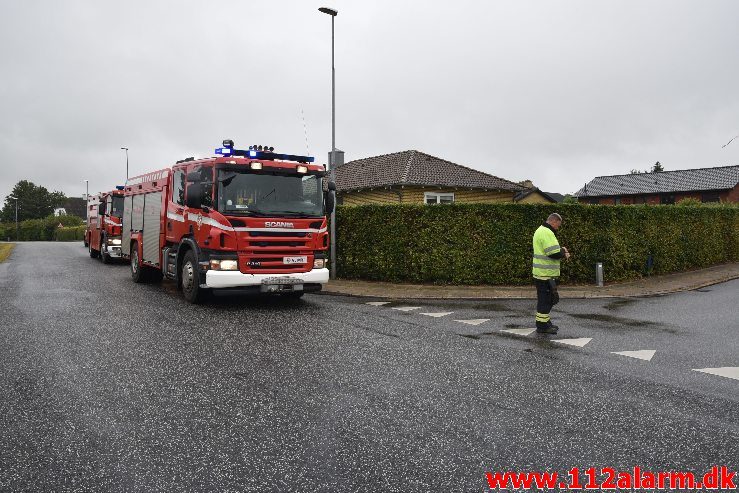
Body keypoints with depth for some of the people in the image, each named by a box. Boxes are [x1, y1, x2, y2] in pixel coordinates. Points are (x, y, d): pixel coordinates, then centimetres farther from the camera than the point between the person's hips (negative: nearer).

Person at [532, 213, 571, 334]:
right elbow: (554, 253, -24)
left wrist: (561, 249, 8)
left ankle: (546, 322, 28)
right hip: (546, 274, -11)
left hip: (541, 273, 11)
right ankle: (542, 326, 4)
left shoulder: (541, 230, 17)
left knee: (545, 299, 19)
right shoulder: (547, 233, -18)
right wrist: (564, 254, -5)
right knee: (545, 299, -3)